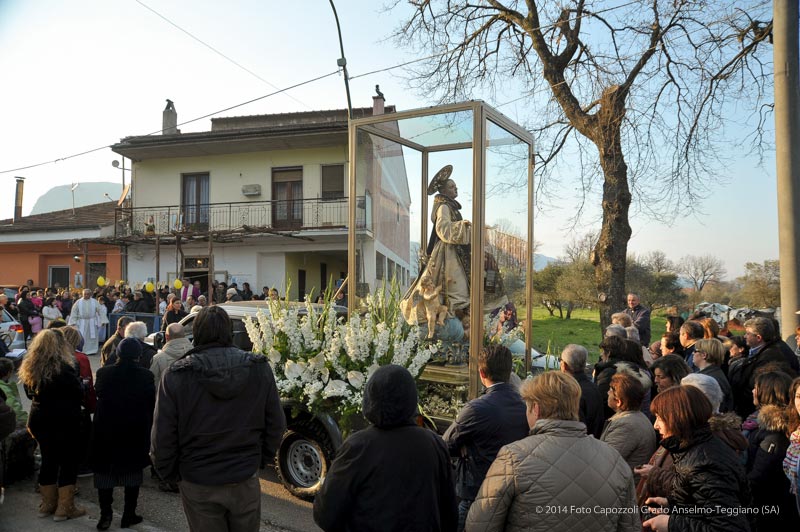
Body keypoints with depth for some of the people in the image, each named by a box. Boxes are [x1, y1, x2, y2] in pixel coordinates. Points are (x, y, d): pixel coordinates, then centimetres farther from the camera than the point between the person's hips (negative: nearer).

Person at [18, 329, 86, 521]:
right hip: (65, 422, -7)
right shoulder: (64, 369, -21)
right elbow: (79, 393, -13)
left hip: (40, 420, 7)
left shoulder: (29, 368, 0)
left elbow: (30, 394, 13)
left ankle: (47, 504, 29)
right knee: (68, 462, 5)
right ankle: (64, 508, 11)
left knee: (48, 460, 18)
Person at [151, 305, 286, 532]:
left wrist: (168, 473, 7)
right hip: (245, 481, 1)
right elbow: (276, 424, -2)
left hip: (198, 485, -1)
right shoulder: (259, 368, -8)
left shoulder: (176, 375, -14)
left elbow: (162, 435, -10)